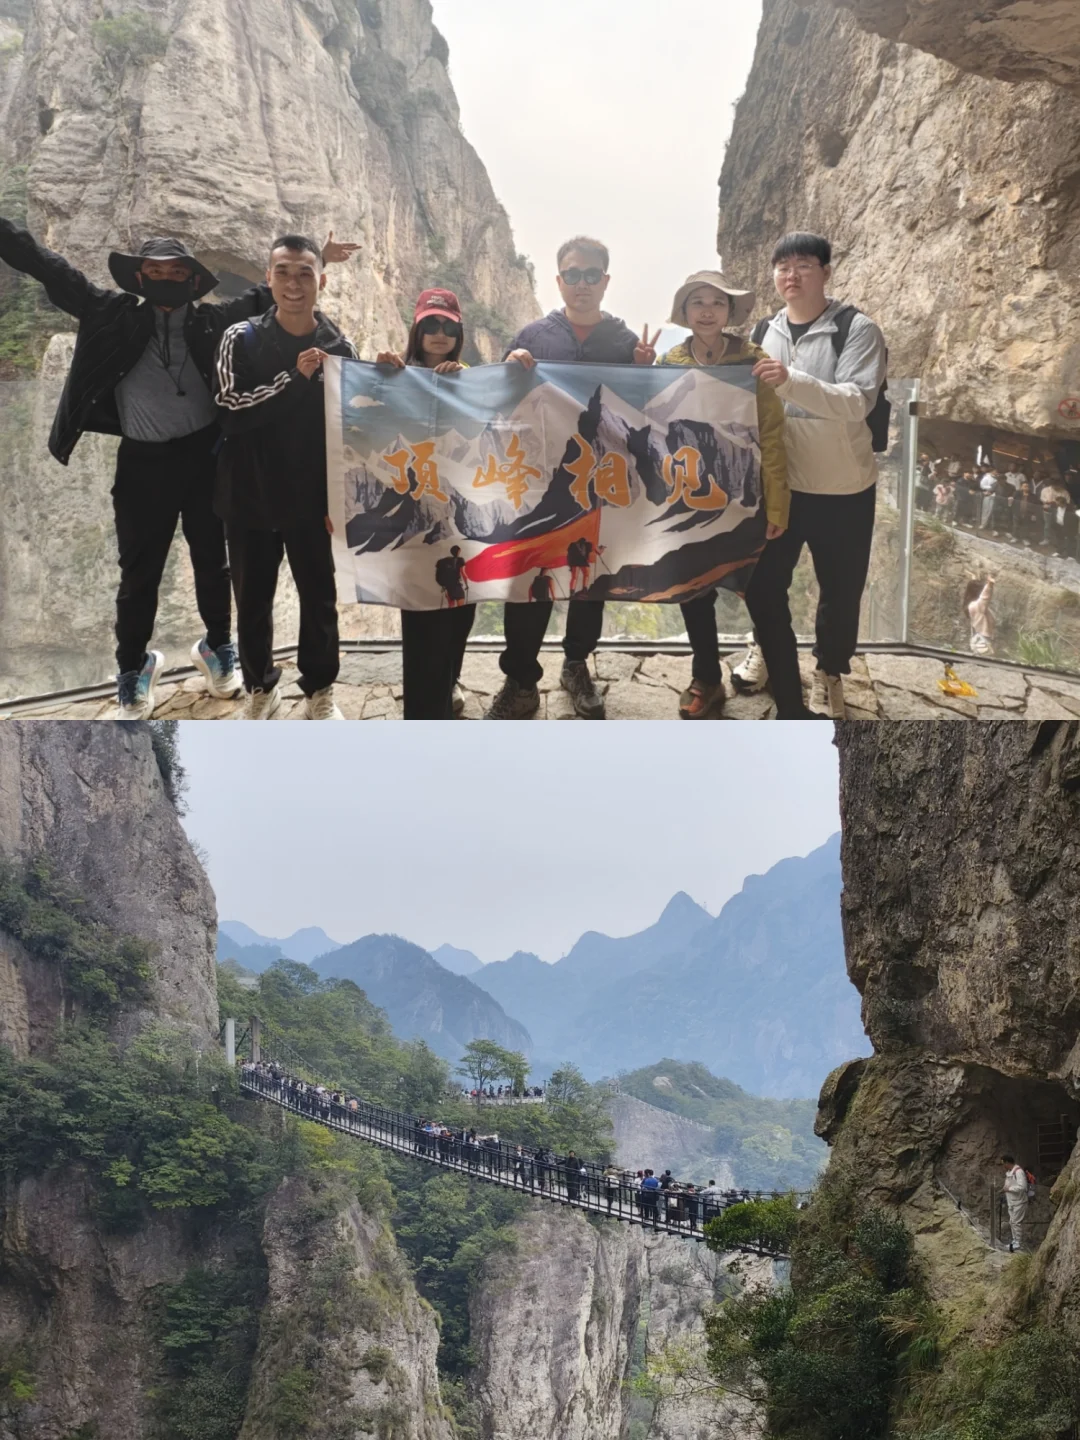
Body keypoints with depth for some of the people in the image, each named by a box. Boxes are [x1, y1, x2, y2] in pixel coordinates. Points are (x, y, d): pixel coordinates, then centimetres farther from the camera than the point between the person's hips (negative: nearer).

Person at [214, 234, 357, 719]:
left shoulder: (339, 347, -1)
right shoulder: (241, 339, -6)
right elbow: (230, 412, -18)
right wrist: (294, 378, -25)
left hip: (311, 500, 1)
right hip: (251, 498, 0)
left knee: (319, 598, 9)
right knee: (252, 599, 11)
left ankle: (319, 690, 27)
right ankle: (261, 687, 30)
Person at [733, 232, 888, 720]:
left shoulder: (856, 329, -12)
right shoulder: (763, 332, 5)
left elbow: (856, 403, -26)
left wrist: (790, 381, -38)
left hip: (842, 488, -4)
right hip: (778, 482, 4)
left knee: (839, 588, 10)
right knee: (762, 581, 14)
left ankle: (828, 672, 33)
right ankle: (767, 648, 43)